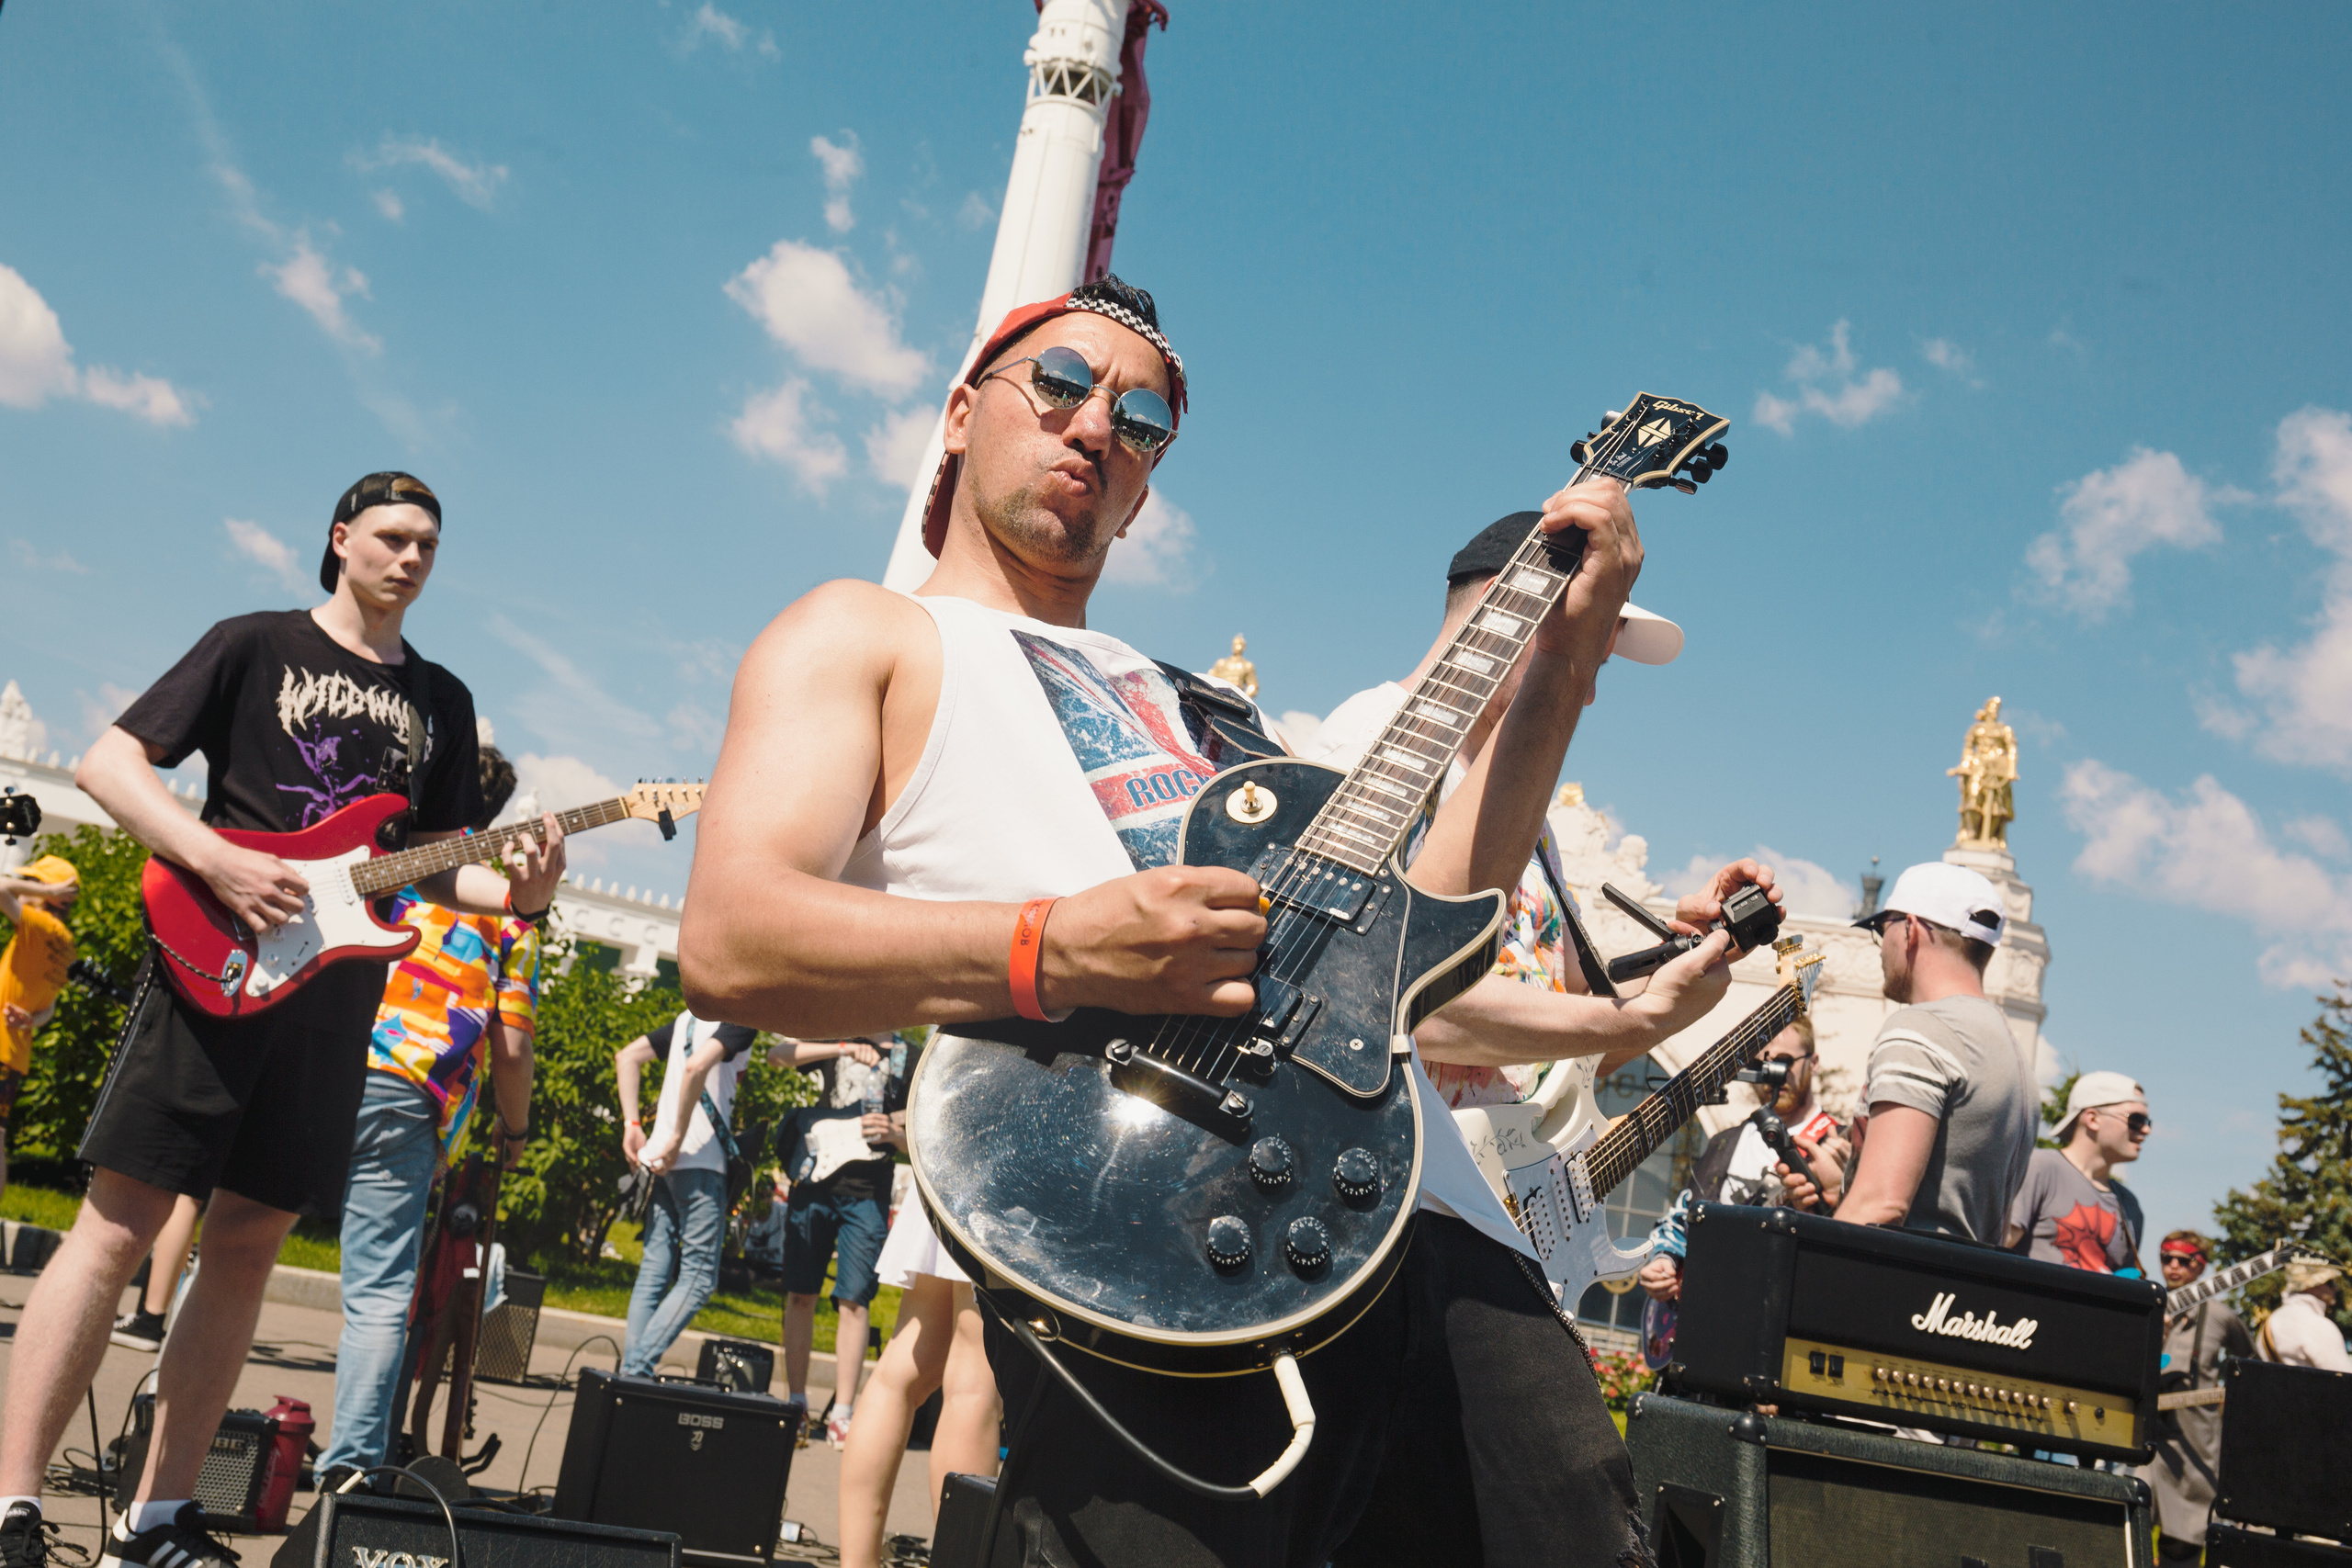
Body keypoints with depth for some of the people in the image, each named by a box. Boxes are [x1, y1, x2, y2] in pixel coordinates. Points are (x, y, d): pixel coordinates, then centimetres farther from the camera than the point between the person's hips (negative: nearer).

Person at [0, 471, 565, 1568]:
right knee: (120, 1224, -8)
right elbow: (107, 761, -1)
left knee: (247, 1242, 6)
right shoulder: (254, 645, 5)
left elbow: (439, 864, 16)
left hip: (337, 996, 5)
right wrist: (216, 861, -15)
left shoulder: (441, 701, 17)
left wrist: (516, 891, -6)